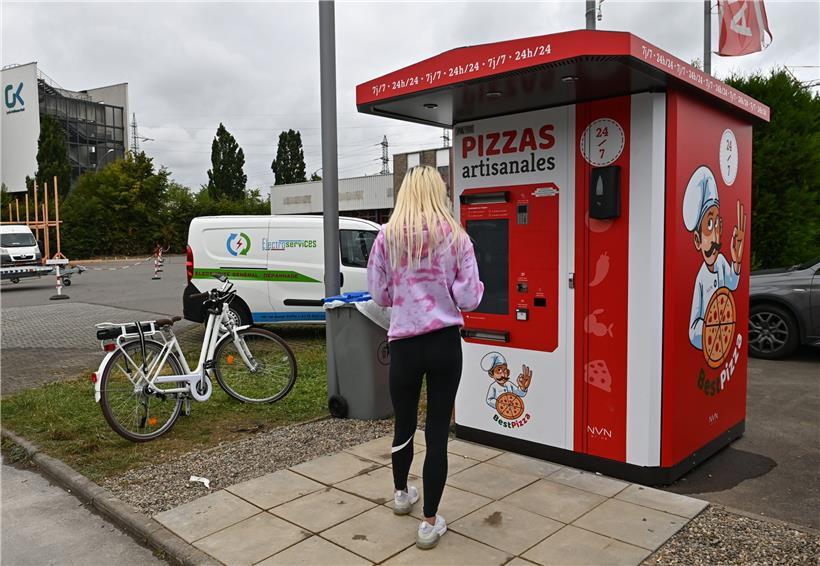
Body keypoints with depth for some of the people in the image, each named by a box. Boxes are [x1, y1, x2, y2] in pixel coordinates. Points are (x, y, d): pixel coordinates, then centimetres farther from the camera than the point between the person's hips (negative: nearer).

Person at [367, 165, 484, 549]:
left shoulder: (387, 237, -3)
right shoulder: (456, 237, -4)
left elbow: (379, 295, 3)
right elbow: (469, 299, -6)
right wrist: (469, 285, 16)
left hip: (405, 344, 1)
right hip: (445, 344, -1)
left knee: (404, 425, 20)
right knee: (438, 432, 7)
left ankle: (401, 494, 44)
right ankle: (430, 523, 15)